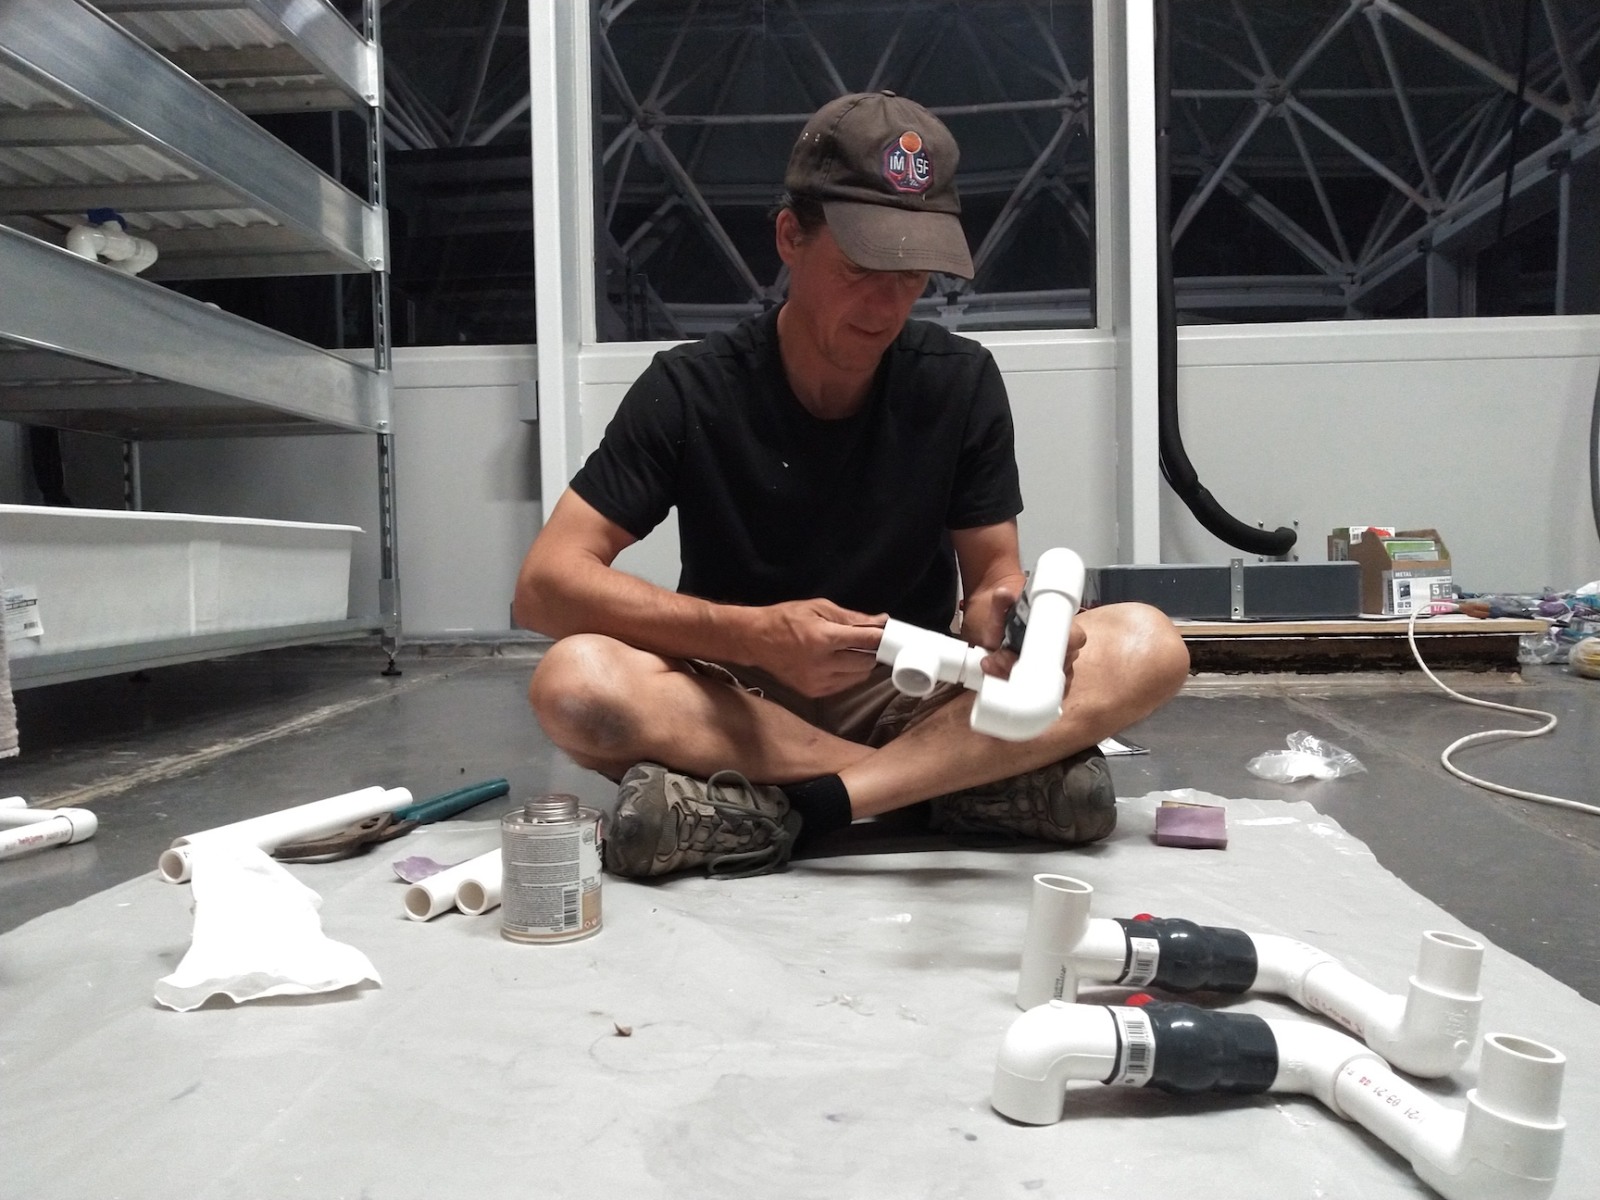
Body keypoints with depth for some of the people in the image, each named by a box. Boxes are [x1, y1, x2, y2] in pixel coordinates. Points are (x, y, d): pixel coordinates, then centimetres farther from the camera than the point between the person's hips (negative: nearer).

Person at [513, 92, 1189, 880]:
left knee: (1145, 648, -20)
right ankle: (975, 784, -24)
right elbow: (546, 584, -16)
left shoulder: (961, 383, -4)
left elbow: (992, 572, 1)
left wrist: (1004, 618, -25)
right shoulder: (691, 391, -10)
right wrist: (758, 635, -30)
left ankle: (776, 807, -27)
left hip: (910, 698, 2)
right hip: (735, 696, -1)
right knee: (576, 682, -33)